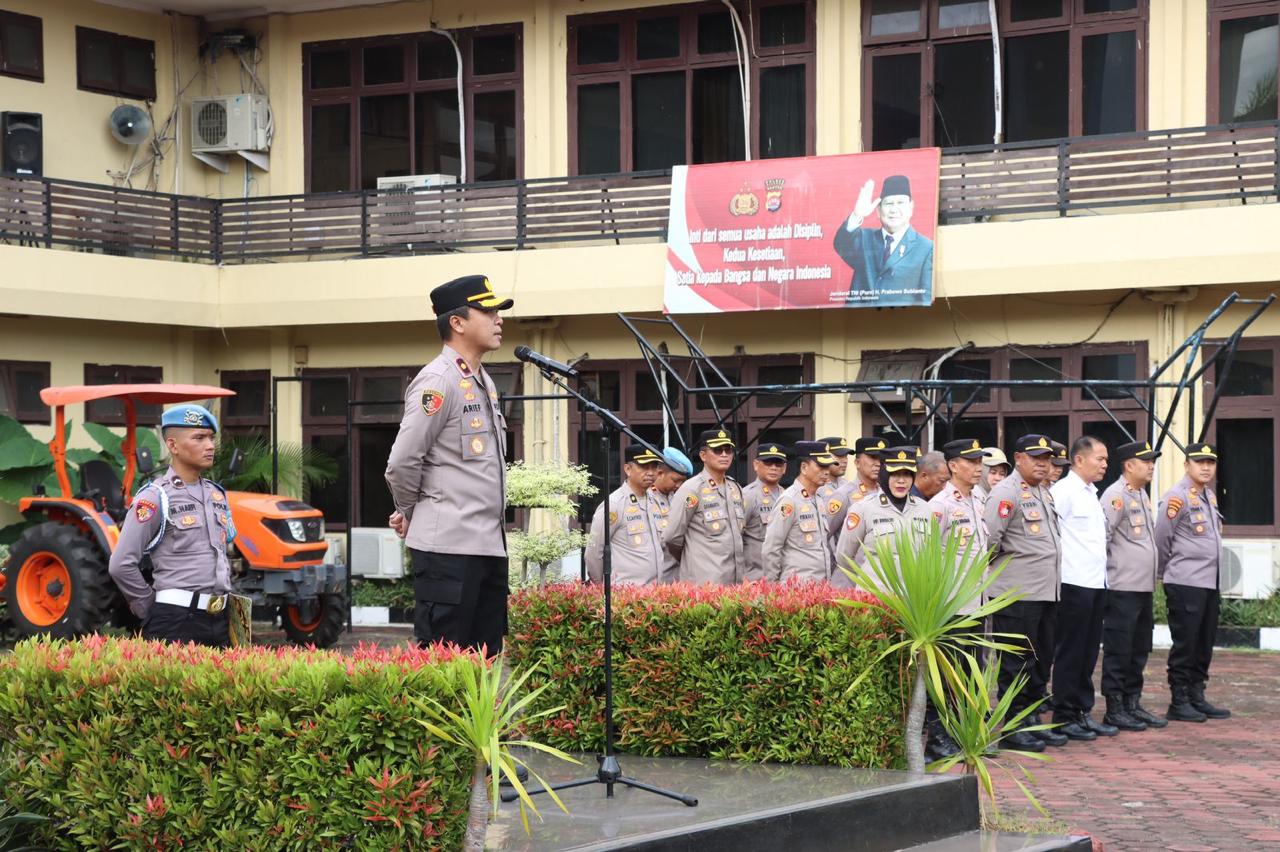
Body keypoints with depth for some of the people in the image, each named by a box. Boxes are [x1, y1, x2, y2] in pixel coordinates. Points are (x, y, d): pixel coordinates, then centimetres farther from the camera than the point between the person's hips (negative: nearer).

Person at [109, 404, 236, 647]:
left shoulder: (217, 495, 14)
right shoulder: (155, 497, -8)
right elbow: (121, 565, -11)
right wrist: (149, 610, -5)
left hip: (219, 619, 7)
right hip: (175, 623, -7)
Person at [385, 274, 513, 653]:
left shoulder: (483, 382, 17)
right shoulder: (438, 381, -12)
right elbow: (402, 462, -14)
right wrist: (411, 515, 1)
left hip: (490, 545, 9)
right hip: (448, 546, -9)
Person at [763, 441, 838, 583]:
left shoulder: (819, 501, 15)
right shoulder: (789, 500, -9)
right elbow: (771, 548, -10)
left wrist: (829, 580, 15)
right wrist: (773, 586, -7)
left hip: (822, 586, 7)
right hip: (797, 586, -7)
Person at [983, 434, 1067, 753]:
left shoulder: (1044, 493, 16)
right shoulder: (1006, 493, -12)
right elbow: (990, 539, -17)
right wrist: (1001, 568, -3)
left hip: (1046, 592, 9)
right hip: (1017, 594, -9)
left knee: (1041, 660, 13)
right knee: (1017, 662, -2)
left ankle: (1032, 720, 22)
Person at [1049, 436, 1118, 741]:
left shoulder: (1091, 494, 17)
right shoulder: (1063, 492, -11)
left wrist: (1101, 576, 17)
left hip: (1096, 584, 9)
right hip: (1073, 584, -9)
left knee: (1088, 653, 12)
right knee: (1069, 653, -2)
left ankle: (1083, 712, 19)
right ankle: (1065, 716, 4)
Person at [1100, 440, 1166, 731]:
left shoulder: (1142, 495, 16)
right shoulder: (1115, 495, -13)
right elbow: (1100, 536, -18)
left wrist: (1152, 576, 18)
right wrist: (1108, 570, -12)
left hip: (1144, 587, 9)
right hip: (1122, 587, -9)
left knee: (1139, 651, 13)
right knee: (1118, 651, -2)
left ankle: (1132, 704, 22)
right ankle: (1114, 709, 4)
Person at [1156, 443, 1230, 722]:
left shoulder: (1210, 497, 14)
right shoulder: (1177, 497, -12)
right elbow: (1161, 537, -11)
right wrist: (1167, 571, 2)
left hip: (1210, 583, 8)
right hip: (1185, 584, -8)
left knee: (1204, 644, 12)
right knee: (1185, 644, -3)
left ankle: (1196, 698, 20)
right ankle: (1178, 703, 4)